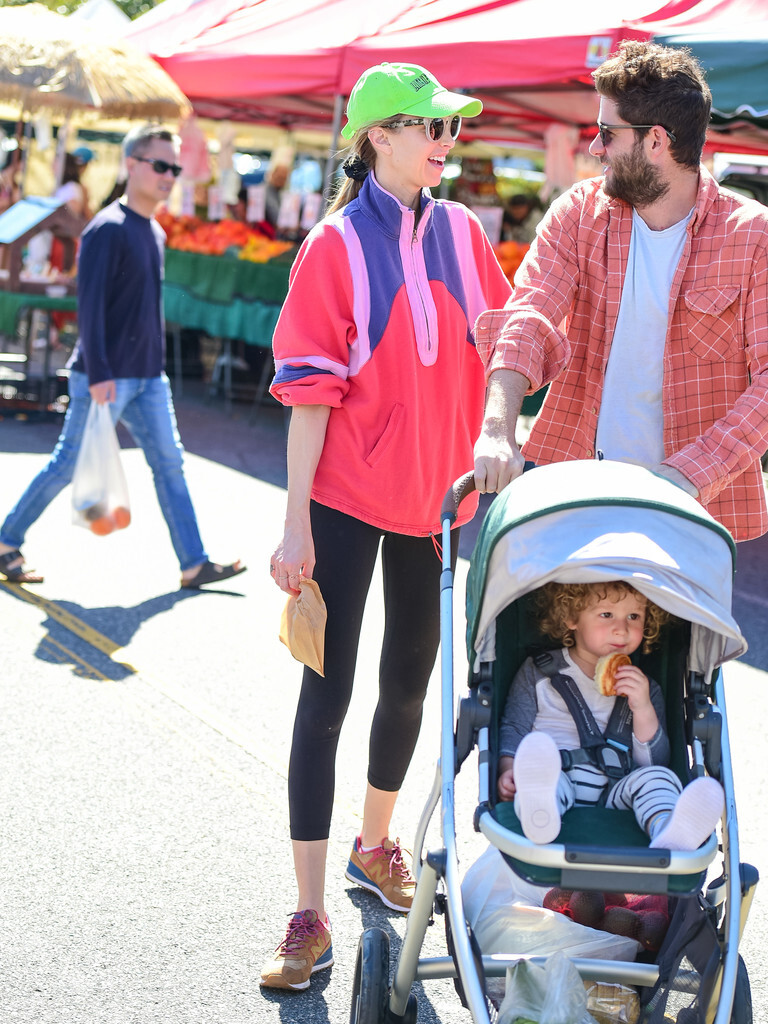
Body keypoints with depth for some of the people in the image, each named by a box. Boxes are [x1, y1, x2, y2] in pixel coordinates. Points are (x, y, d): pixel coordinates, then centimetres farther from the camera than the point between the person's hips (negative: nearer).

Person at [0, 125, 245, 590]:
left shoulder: (156, 232, 13)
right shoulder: (108, 228, -14)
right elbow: (90, 303, -20)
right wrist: (98, 374, -24)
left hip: (148, 377, 8)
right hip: (106, 378, -8)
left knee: (170, 463, 5)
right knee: (69, 465, 1)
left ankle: (194, 565, 7)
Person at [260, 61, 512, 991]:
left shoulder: (461, 233, 4)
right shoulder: (336, 246, -9)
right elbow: (310, 391, -11)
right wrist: (295, 524, -14)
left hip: (437, 496, 5)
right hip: (348, 500, -5)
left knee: (410, 682, 17)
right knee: (327, 693, -3)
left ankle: (375, 845, 40)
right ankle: (310, 919, 2)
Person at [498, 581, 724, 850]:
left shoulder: (643, 687, 20)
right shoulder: (537, 673, 17)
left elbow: (655, 761, 11)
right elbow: (514, 729, 15)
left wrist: (643, 710, -5)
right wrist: (508, 769, -5)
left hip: (613, 797, 2)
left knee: (658, 777, -26)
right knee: (539, 764, -33)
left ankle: (670, 837, -60)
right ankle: (539, 813, -69)